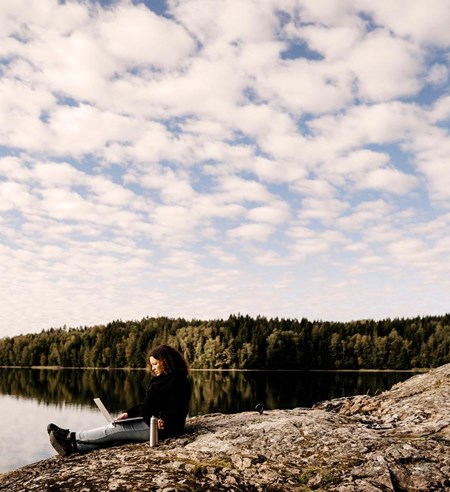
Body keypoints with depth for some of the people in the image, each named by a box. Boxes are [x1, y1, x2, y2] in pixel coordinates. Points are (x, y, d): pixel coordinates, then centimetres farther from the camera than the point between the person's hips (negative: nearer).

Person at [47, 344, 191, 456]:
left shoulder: (177, 382, -14)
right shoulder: (158, 379, 17)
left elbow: (179, 410, -21)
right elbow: (146, 405, 22)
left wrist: (164, 420, -36)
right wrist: (129, 413, 12)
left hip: (158, 426, -9)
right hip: (148, 422, 9)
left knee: (114, 429, -13)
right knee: (114, 430, -5)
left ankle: (71, 437, -11)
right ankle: (73, 446, -14)